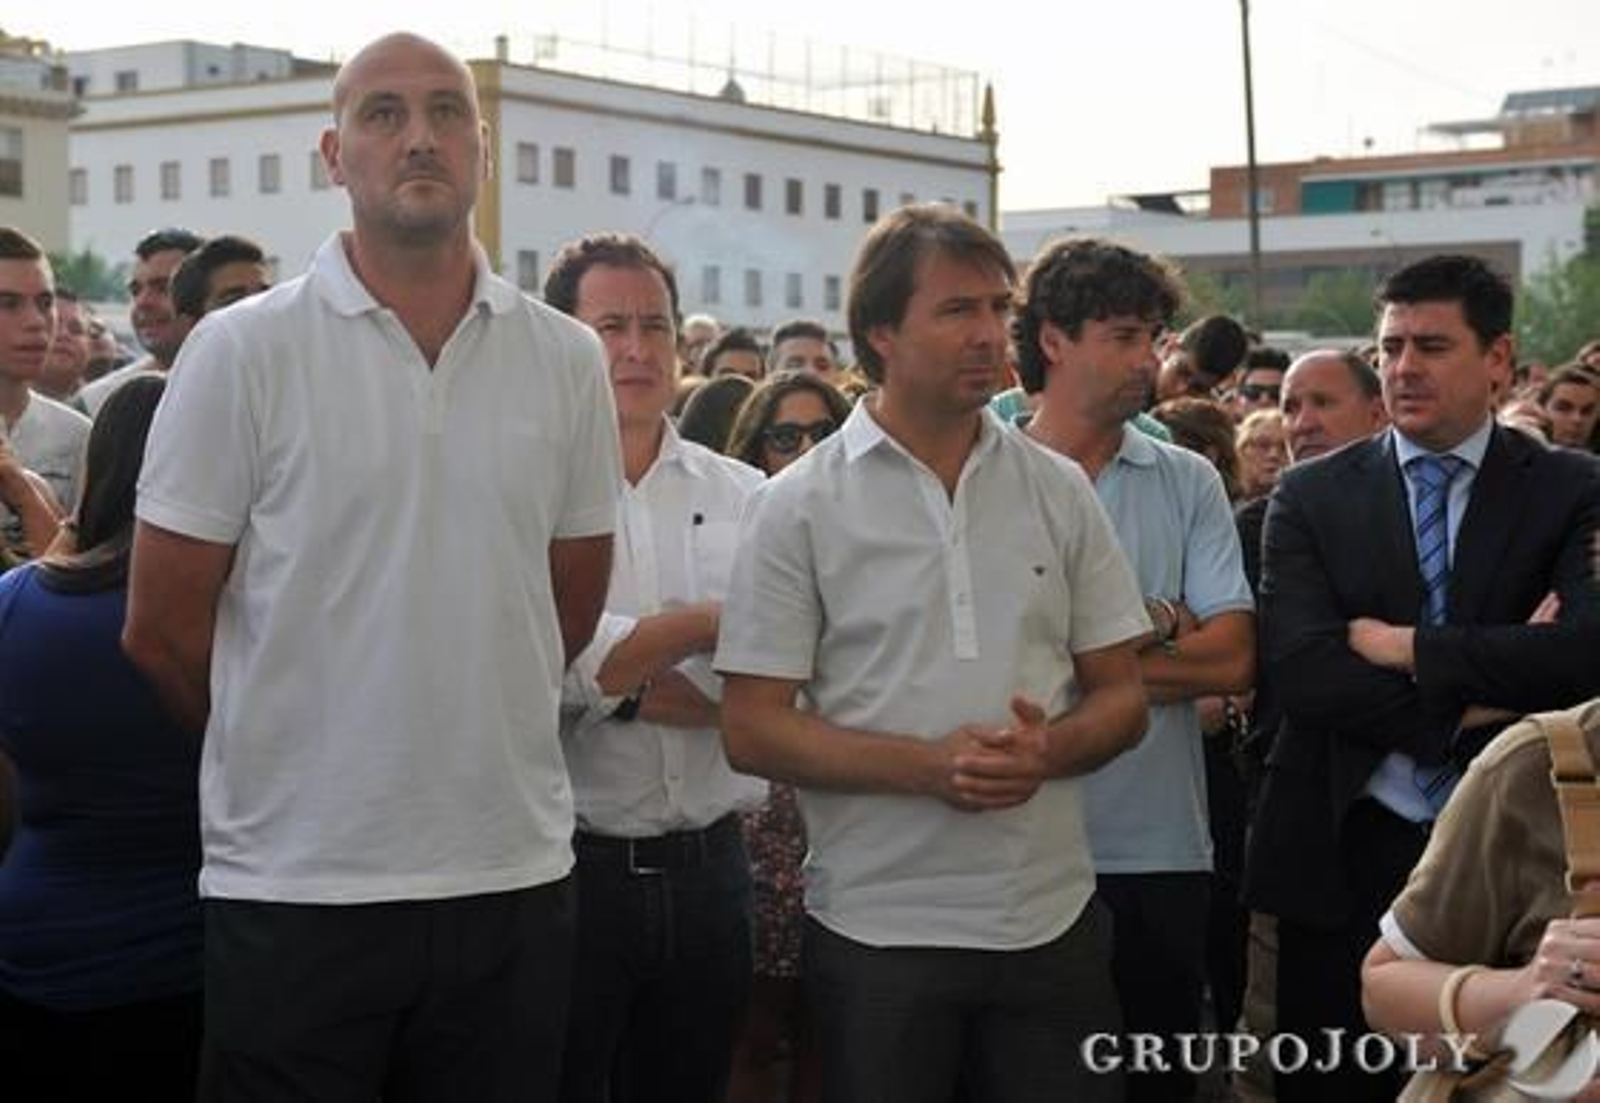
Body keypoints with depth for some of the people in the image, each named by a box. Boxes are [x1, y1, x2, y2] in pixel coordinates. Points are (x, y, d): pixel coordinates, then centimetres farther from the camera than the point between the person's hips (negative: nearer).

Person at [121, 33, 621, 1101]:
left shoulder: (568, 359, 5)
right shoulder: (242, 350, -5)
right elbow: (163, 629, -1)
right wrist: (283, 755, 9)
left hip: (515, 874, 3)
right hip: (295, 886, -3)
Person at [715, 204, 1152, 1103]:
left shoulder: (1060, 492, 7)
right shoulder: (800, 506, -3)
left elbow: (1123, 698, 9)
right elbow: (752, 730, -6)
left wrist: (1048, 749, -12)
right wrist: (927, 765, -17)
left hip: (1054, 919, 3)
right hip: (877, 928, -3)